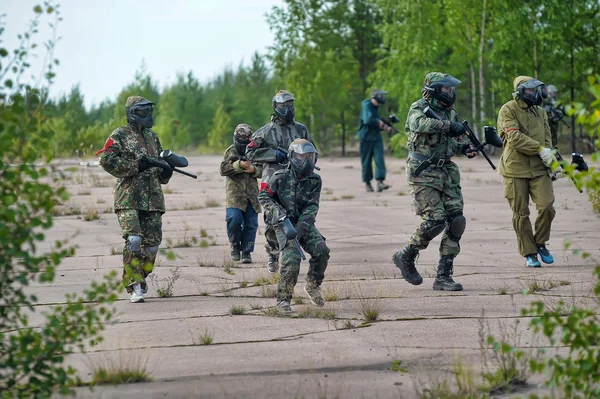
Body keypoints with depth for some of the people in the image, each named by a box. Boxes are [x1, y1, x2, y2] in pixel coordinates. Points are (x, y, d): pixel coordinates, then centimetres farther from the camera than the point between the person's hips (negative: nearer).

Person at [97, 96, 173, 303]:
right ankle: (135, 286, -11)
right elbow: (107, 160, -13)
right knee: (134, 240, -17)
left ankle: (140, 277, 23)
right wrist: (136, 166, -17)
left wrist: (165, 171, 6)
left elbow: (159, 163, 29)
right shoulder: (120, 135, -1)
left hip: (153, 198, 6)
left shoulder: (152, 136, 19)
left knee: (152, 243, 2)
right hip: (129, 198, -6)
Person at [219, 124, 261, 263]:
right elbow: (223, 169, -10)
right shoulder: (230, 151, 3)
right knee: (234, 218, -20)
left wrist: (254, 169, -15)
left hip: (251, 193, 3)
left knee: (251, 223, 1)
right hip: (234, 193, -3)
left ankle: (246, 252, 11)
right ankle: (235, 245, 3)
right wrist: (240, 165, -24)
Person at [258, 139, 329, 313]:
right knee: (292, 257, -24)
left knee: (322, 251, -18)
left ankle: (313, 286, 7)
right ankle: (283, 299, -11)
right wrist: (278, 211, -17)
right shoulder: (280, 178, -10)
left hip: (304, 223, 4)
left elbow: (312, 206, -5)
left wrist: (303, 224, -20)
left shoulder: (314, 180, -1)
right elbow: (263, 196, -1)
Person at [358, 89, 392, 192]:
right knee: (366, 161, 3)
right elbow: (368, 120, -26)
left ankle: (380, 182, -18)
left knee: (379, 159, -9)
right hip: (366, 137, -6)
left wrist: (385, 127, 4)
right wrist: (380, 122, -15)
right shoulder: (367, 105, -11)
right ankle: (367, 183, 16)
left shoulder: (376, 107, 15)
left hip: (376, 137, 6)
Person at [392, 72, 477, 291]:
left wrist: (465, 148, 0)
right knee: (435, 220, -16)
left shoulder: (451, 113, 14)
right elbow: (419, 124, -31)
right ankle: (406, 257, 8)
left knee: (456, 221, -3)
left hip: (446, 172, 7)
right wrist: (448, 125, -35)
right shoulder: (419, 108, -8)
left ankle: (444, 275, 2)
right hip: (423, 173, -7)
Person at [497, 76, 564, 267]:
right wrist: (540, 149, -21)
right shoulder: (508, 110, -5)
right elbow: (514, 137, -18)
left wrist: (554, 163, 0)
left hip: (539, 168, 4)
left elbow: (547, 140, 14)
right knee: (521, 214, 1)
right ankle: (529, 253, 12)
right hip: (515, 169, -4)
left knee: (547, 207, -9)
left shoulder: (540, 112, 15)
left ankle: (540, 243, 13)